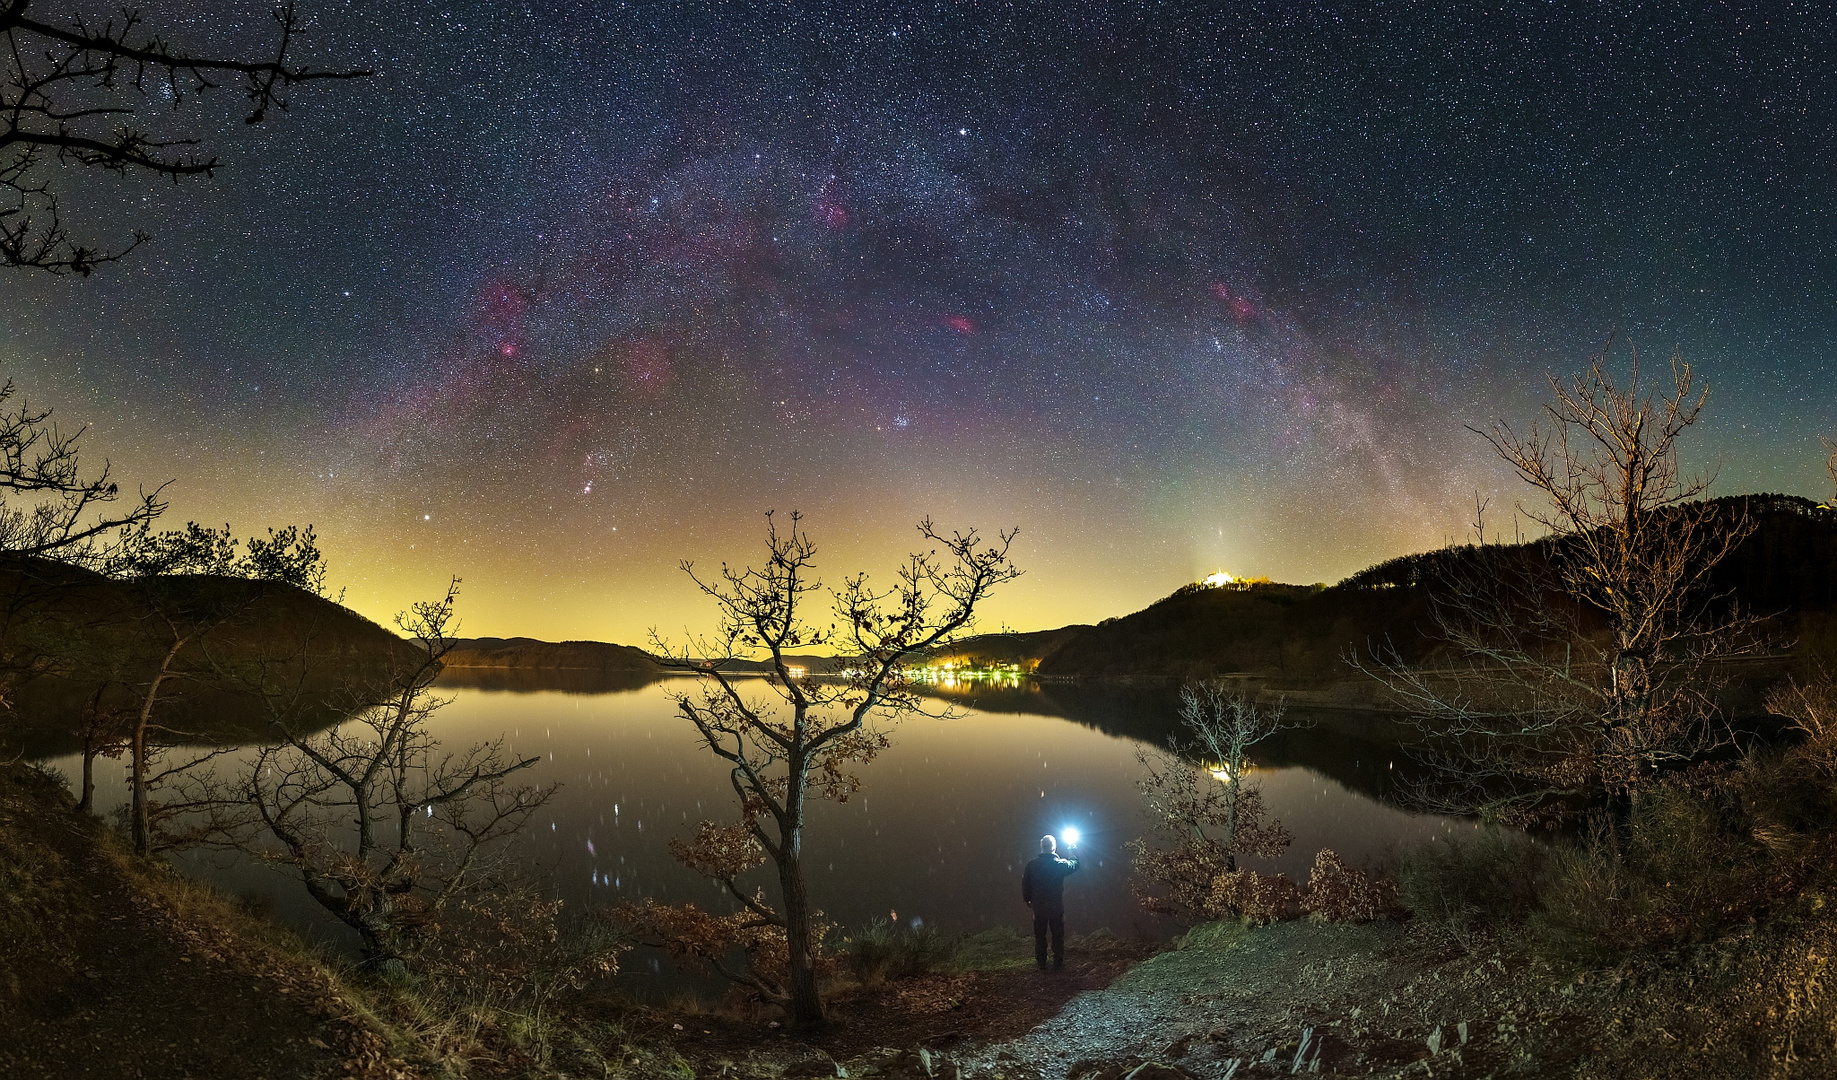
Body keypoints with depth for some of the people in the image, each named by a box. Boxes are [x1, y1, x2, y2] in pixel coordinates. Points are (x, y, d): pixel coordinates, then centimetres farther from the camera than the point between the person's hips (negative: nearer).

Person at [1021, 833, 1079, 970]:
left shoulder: (1032, 864, -10)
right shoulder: (1060, 864, -14)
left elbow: (1025, 883, -2)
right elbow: (1074, 864, 6)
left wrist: (1027, 899, 12)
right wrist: (1073, 851, 23)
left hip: (1038, 907, 1)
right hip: (1056, 907, -1)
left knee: (1039, 936, 13)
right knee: (1058, 936, 13)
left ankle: (1041, 963, 19)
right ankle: (1058, 963, 18)